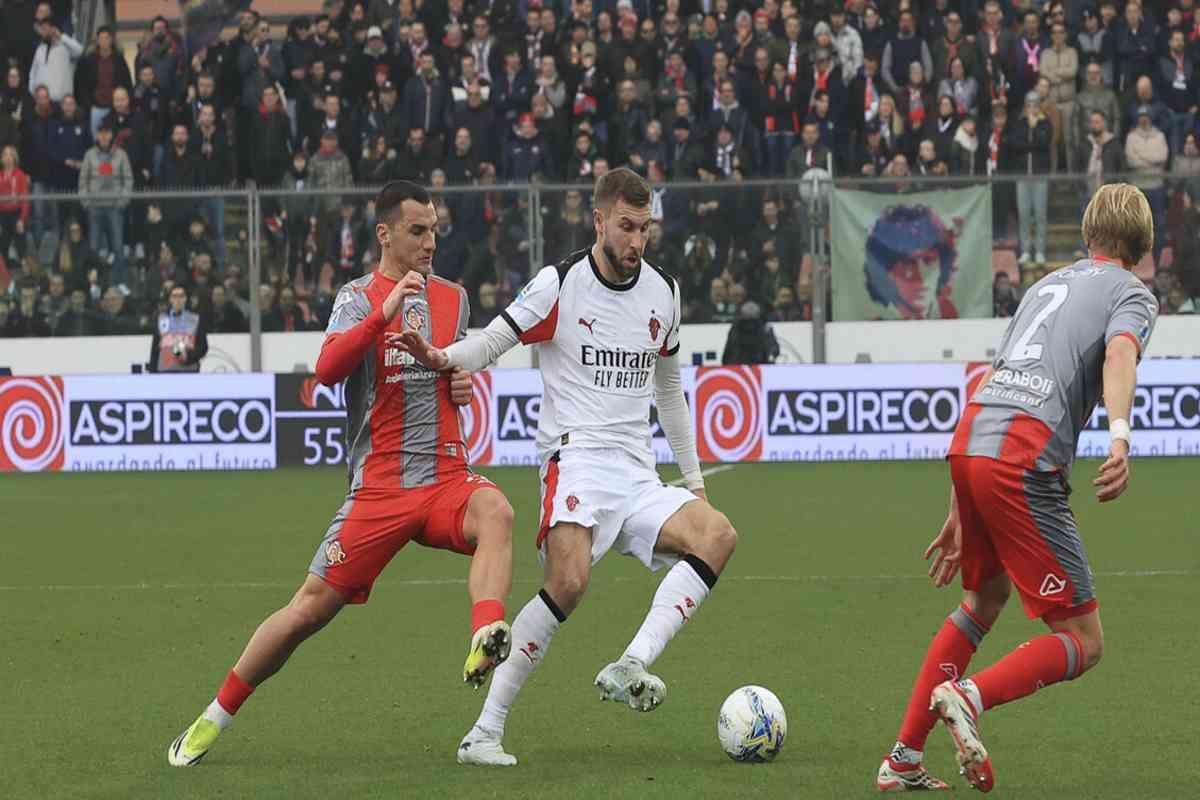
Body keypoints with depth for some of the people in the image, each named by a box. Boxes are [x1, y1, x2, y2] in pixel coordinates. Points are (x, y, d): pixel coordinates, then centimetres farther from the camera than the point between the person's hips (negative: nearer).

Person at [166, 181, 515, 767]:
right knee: (311, 606, -4)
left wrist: (466, 383, 8)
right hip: (378, 487, -3)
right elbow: (328, 369, -18)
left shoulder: (452, 297, 14)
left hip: (446, 477, 3)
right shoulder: (359, 297, 1)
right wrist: (385, 312, -28)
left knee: (494, 512, -33)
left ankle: (486, 641, -49)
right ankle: (215, 719, 12)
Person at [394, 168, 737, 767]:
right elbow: (491, 341, -2)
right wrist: (439, 357, -25)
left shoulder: (662, 292, 15)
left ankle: (629, 669, -28)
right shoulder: (560, 284, -2)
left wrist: (694, 480, 27)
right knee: (568, 583, -27)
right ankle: (484, 732, -20)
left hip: (637, 472, 6)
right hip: (576, 458, -6)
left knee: (717, 535, -20)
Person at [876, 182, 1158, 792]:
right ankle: (972, 696, -25)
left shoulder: (1047, 284, 29)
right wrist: (1120, 437, -32)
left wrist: (960, 514, 32)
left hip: (967, 440, 7)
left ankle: (904, 760, 26)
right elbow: (1119, 353, -15)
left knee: (984, 600, 29)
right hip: (1025, 461, -7)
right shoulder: (1133, 293, 9)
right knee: (1083, 644, 0)